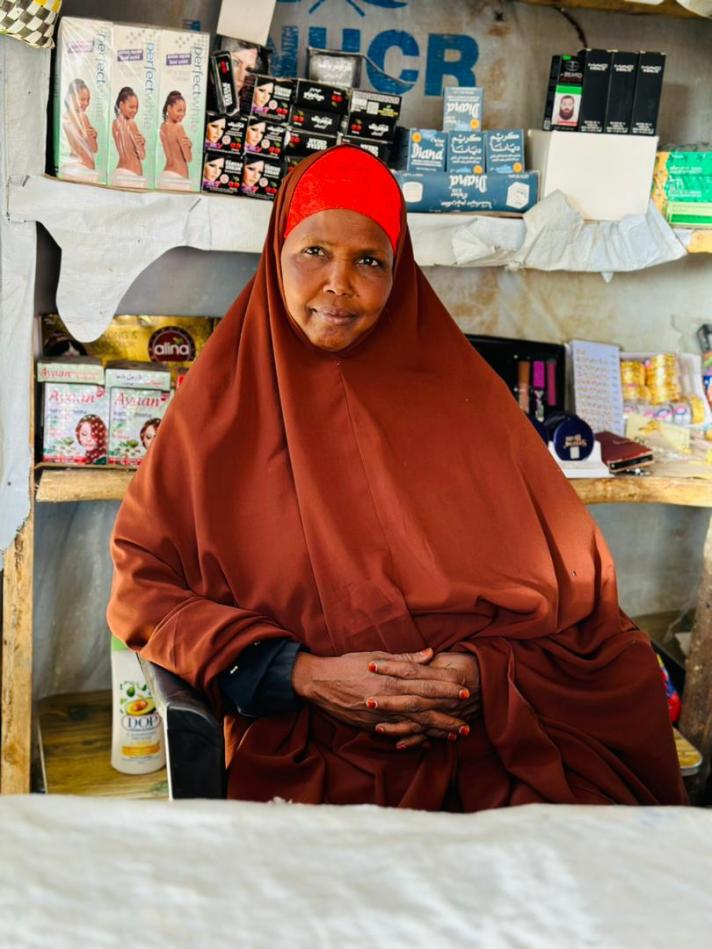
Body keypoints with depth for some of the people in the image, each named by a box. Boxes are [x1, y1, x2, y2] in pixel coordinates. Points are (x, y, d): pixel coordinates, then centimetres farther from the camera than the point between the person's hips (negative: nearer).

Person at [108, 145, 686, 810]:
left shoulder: (459, 389, 9)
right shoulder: (222, 400, 7)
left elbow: (570, 579, 8)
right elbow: (142, 584, 2)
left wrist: (484, 670, -12)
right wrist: (303, 674, -11)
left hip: (494, 733, 3)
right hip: (303, 756, -2)